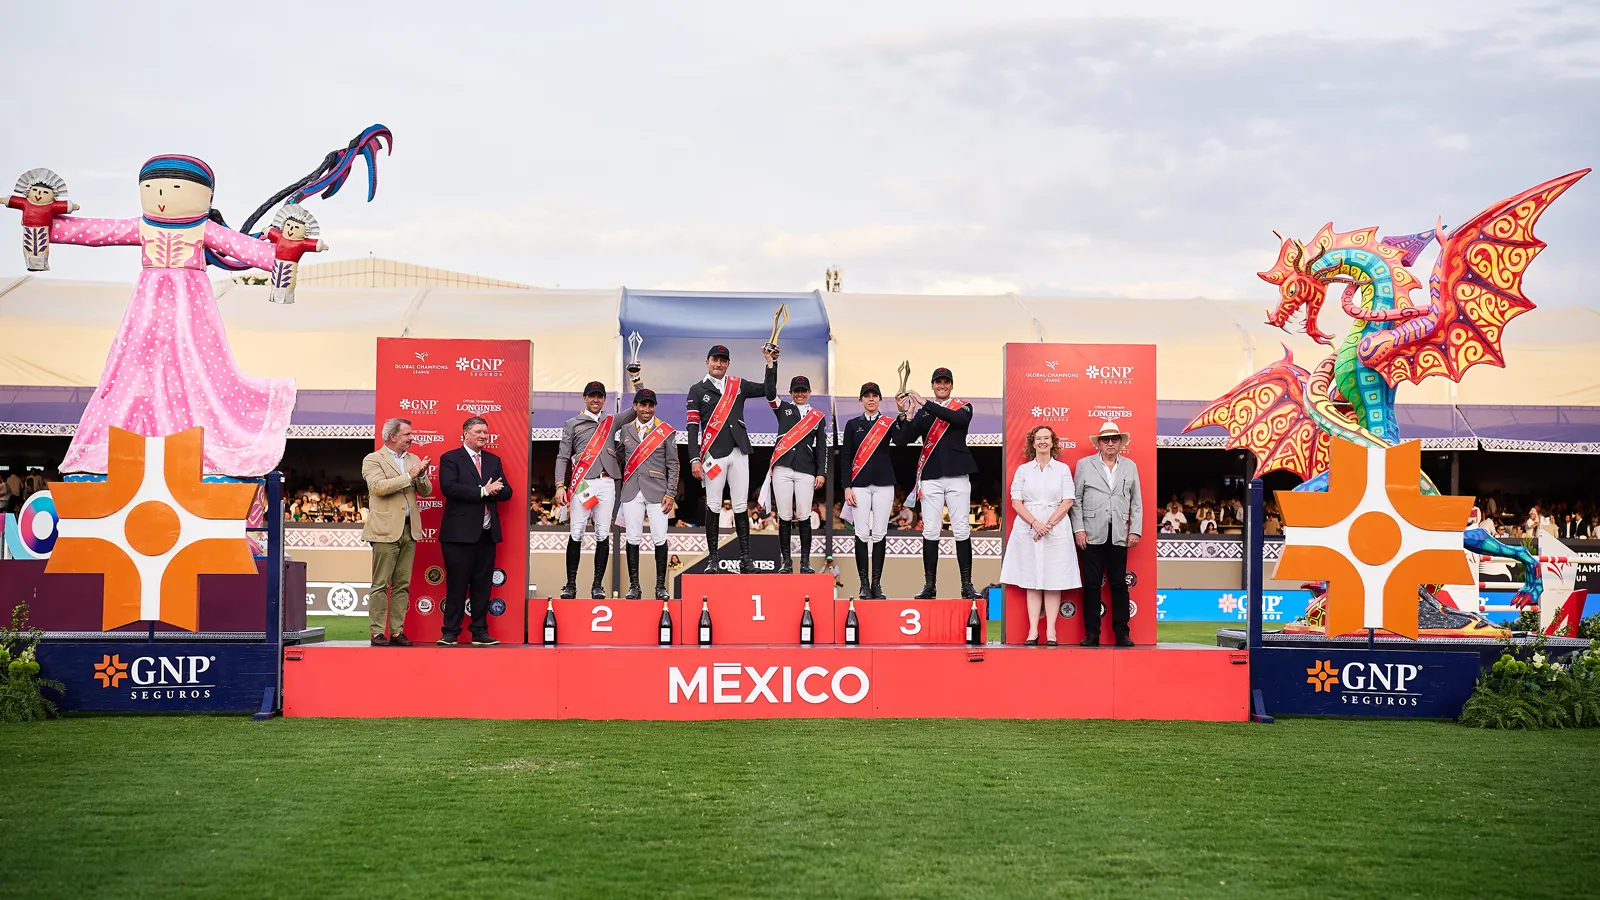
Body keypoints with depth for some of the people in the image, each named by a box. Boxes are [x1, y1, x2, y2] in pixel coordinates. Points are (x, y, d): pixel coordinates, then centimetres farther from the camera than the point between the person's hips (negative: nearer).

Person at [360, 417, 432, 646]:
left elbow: (426, 491, 13)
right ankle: (377, 633, -2)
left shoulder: (413, 460, 17)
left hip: (409, 530, 6)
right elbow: (378, 486, -17)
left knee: (402, 585, 6)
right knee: (381, 585, -4)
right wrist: (409, 476, -17)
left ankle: (397, 632, 10)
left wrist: (421, 475, -7)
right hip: (386, 530, -6)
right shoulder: (373, 460, -2)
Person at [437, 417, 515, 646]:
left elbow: (506, 492, 9)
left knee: (482, 584, 7)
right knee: (456, 584, -2)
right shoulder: (450, 458, -1)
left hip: (487, 533, 5)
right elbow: (449, 487, -17)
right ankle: (450, 632, 5)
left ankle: (480, 632, 13)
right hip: (460, 532, -5)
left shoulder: (493, 461, 17)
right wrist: (483, 491, -17)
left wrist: (493, 490, -14)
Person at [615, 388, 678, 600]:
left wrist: (671, 494, -5)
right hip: (631, 491, 2)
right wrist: (618, 485, 12)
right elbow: (620, 458, 20)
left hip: (657, 492, -2)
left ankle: (661, 586, 3)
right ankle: (634, 586, 7)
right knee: (632, 539, 1)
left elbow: (673, 465, 3)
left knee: (659, 539, -4)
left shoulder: (666, 431, 4)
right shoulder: (625, 430, 11)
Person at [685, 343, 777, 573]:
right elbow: (692, 427, 0)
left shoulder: (739, 385, 12)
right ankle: (713, 559, 4)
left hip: (738, 453, 2)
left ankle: (745, 557, 6)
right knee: (713, 507, -1)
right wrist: (695, 459, -8)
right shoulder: (697, 390, 4)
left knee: (740, 506, 2)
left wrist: (771, 363, -5)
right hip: (713, 455, -2)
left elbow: (769, 392, 4)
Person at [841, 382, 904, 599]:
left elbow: (900, 441, -15)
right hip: (860, 484, 0)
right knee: (862, 533, -5)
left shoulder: (889, 423, 7)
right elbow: (845, 457, 5)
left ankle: (877, 583, 4)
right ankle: (864, 583, 1)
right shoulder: (853, 424, 8)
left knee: (879, 533, 0)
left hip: (883, 483, 0)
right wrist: (847, 487, -3)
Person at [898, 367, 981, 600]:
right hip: (931, 477, 1)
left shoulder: (963, 407, 8)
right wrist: (907, 414, -16)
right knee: (930, 531, 0)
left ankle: (967, 585, 1)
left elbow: (958, 419, -16)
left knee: (962, 530, -3)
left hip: (957, 475, -1)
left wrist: (926, 404, -19)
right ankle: (930, 585, 5)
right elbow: (907, 438, 1)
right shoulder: (922, 411, 12)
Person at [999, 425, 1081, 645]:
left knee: (1054, 581, -2)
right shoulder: (1023, 470, 9)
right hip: (1028, 528, 1)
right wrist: (1035, 523, -12)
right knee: (1032, 581, 1)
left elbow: (1068, 501, -1)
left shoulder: (1063, 469, 7)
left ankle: (1050, 631, -1)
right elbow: (1016, 501, 1)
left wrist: (1049, 524, -11)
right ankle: (1033, 631, 1)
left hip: (1056, 530, -1)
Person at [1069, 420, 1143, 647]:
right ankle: (1092, 634, 5)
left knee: (1119, 585, 3)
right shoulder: (1084, 464, 6)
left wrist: (1135, 531, 3)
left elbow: (1136, 502, 11)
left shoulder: (1130, 467, 11)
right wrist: (1078, 529, -4)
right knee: (1092, 585, 0)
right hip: (1092, 534, -1)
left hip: (1119, 535, 1)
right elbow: (1076, 500, 4)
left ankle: (1121, 633, 8)